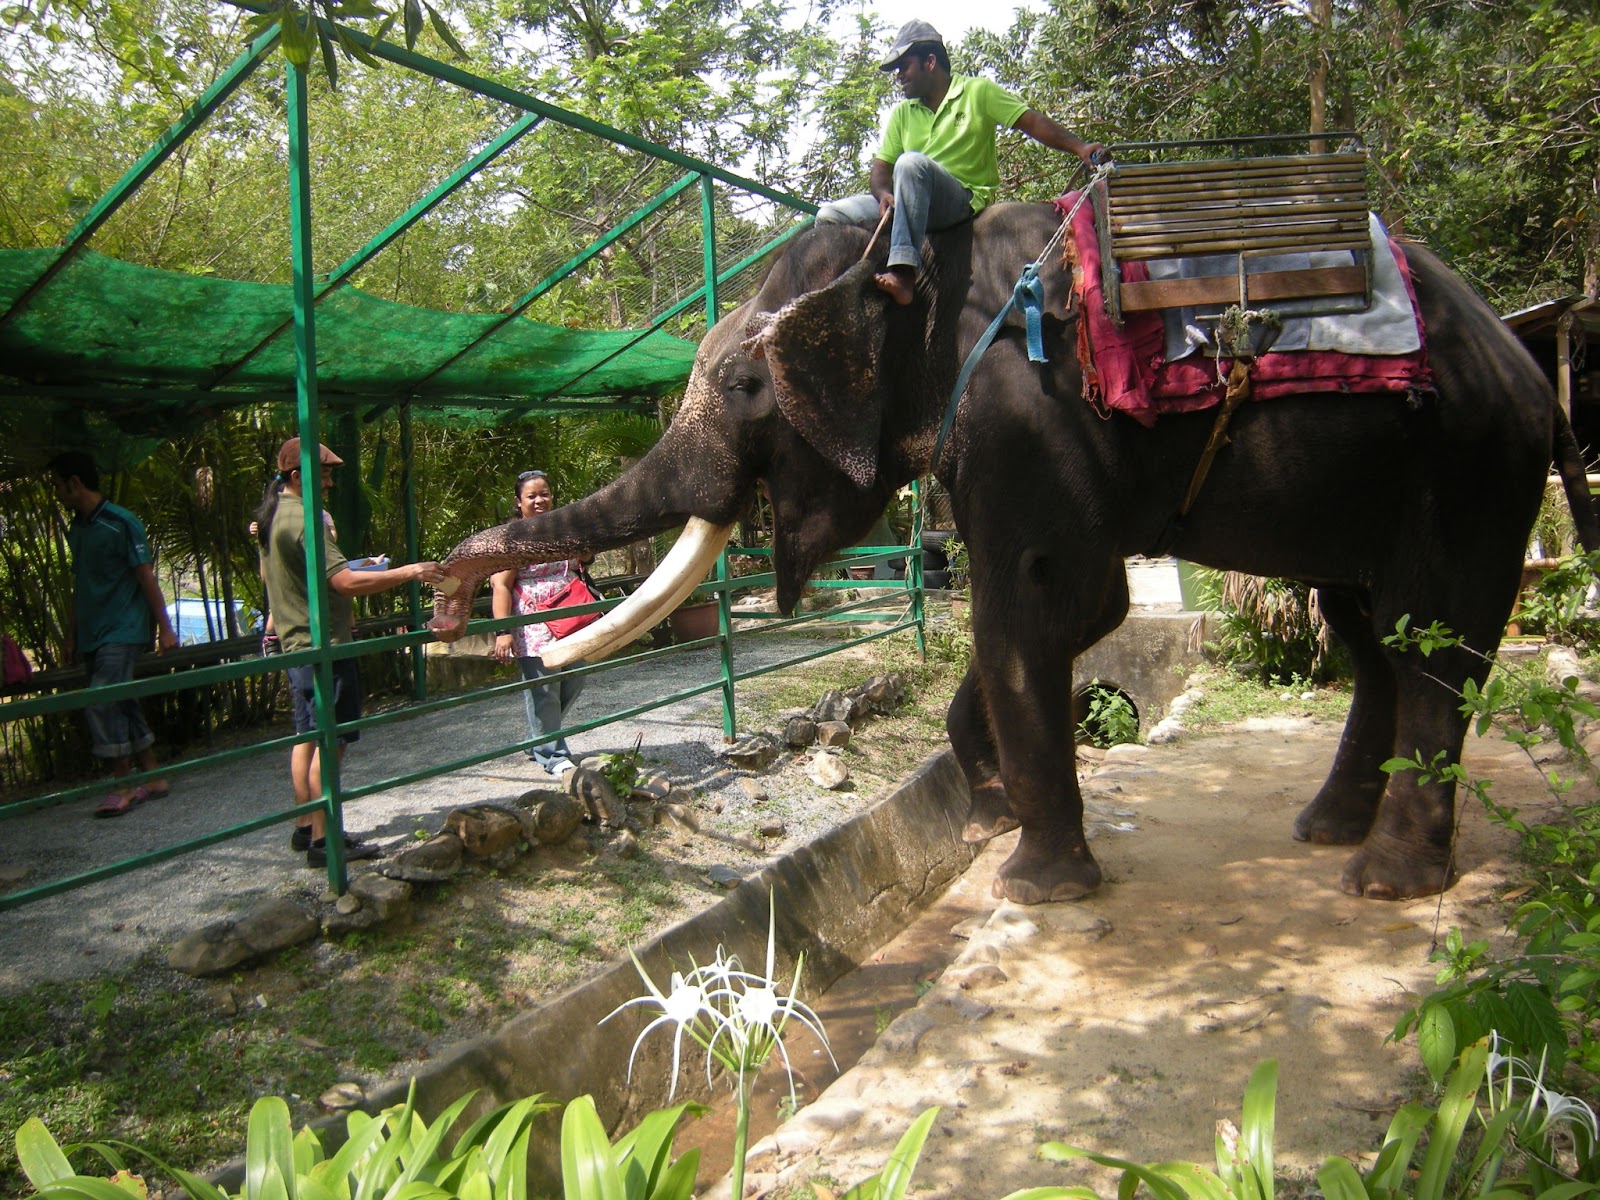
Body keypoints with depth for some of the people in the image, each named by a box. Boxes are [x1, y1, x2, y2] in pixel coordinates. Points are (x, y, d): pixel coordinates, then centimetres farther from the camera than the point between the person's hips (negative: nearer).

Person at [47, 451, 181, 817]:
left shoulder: (120, 523, -10)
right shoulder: (76, 529, 13)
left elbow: (146, 576, -12)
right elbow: (80, 585, 18)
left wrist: (164, 627, -14)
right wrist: (72, 634, 18)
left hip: (122, 631, -8)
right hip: (93, 635, 8)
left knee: (101, 703, -13)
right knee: (122, 705, 10)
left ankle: (123, 787, -4)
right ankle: (152, 778, 18)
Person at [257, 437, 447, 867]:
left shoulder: (271, 516, 12)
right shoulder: (303, 520, -20)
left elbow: (268, 574, 26)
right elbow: (345, 582, -27)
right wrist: (409, 572, -26)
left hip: (295, 644, 10)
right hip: (323, 645, -10)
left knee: (306, 737, 16)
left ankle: (305, 827, 24)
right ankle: (322, 841, -2)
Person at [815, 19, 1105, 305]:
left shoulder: (978, 91, 4)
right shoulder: (902, 113, 17)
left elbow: (1033, 122, -4)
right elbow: (881, 166, 10)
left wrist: (1080, 147, -18)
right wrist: (884, 193, -13)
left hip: (963, 201, -5)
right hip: (908, 205, 5)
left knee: (911, 162, -35)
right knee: (830, 216, -11)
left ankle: (904, 273, -44)